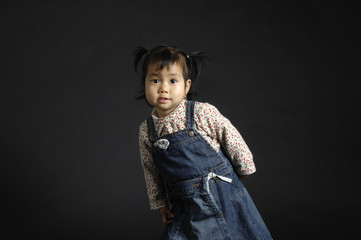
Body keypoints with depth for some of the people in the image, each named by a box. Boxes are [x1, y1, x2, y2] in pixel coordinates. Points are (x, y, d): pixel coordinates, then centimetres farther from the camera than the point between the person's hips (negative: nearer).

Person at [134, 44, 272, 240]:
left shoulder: (204, 113, -15)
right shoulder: (146, 131, -3)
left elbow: (234, 141, -4)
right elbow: (151, 172, 9)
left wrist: (244, 170, 8)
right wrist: (160, 203, 14)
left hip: (223, 196, -2)